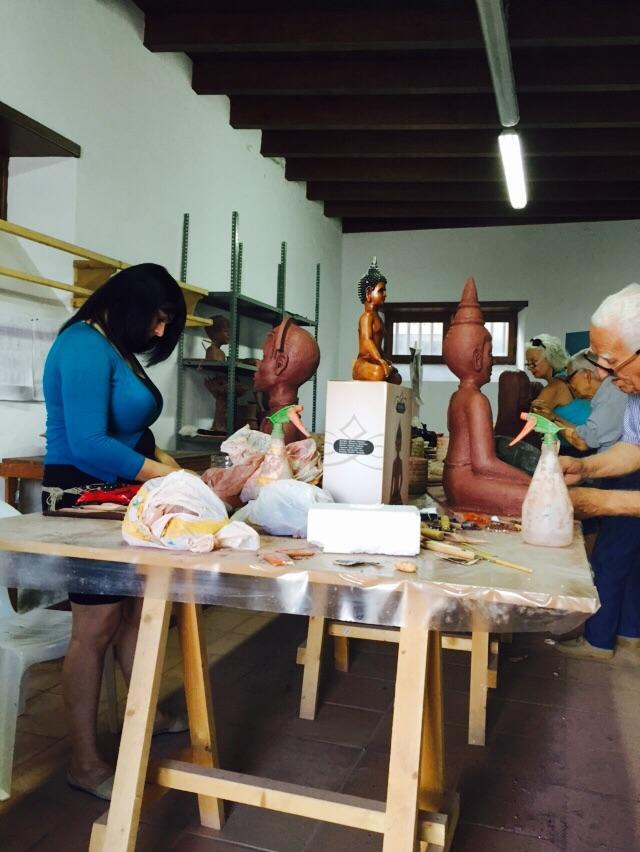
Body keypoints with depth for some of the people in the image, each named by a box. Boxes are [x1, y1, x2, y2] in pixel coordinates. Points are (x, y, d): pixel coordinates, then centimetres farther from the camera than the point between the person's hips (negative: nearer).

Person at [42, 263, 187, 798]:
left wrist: (166, 463, -1)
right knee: (97, 624, -4)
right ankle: (85, 762, 9)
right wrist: (164, 474, -20)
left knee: (135, 606, 16)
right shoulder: (85, 345, -18)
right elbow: (88, 445, -27)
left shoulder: (118, 349, 11)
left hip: (119, 496, 9)